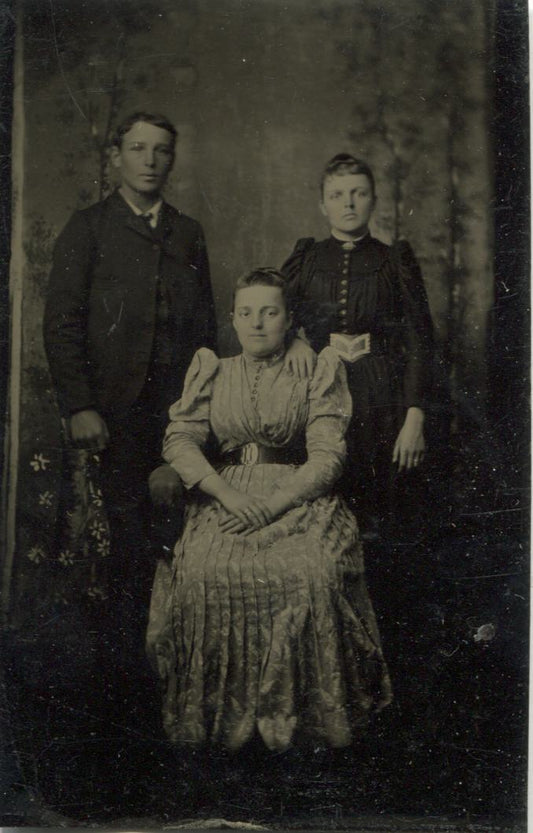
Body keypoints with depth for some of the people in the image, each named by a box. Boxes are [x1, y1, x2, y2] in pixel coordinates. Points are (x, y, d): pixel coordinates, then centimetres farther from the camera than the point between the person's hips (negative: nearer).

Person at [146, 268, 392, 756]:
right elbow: (180, 441, 3)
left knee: (312, 574, -32)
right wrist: (231, 496, -13)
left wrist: (271, 506, -15)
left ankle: (305, 714, -15)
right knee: (204, 572, -30)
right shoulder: (211, 371, 15)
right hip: (222, 497, 2)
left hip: (298, 498, -1)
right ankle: (221, 715, -13)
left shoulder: (317, 371, 8)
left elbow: (328, 455, -2)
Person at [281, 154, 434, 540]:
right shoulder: (304, 261, 9)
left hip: (381, 406, -1)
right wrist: (326, 343, -4)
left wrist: (415, 419, -7)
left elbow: (419, 343, 1)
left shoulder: (396, 261, 5)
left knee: (377, 520, -1)